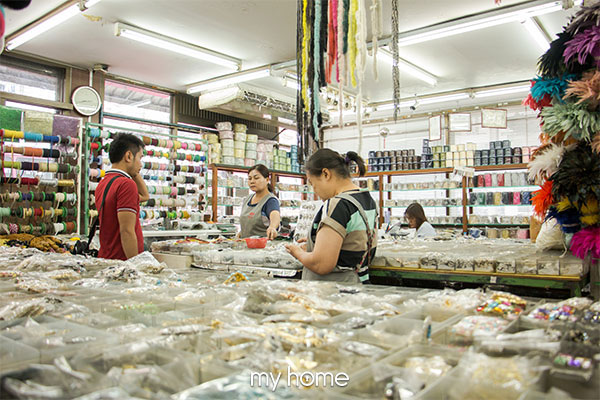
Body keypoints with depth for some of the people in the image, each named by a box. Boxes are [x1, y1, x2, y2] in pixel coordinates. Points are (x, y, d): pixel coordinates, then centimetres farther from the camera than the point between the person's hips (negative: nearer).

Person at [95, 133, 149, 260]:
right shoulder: (126, 184, -16)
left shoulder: (103, 183, 13)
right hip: (121, 260, -9)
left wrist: (134, 172, 18)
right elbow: (127, 231, -21)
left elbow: (144, 196, 27)